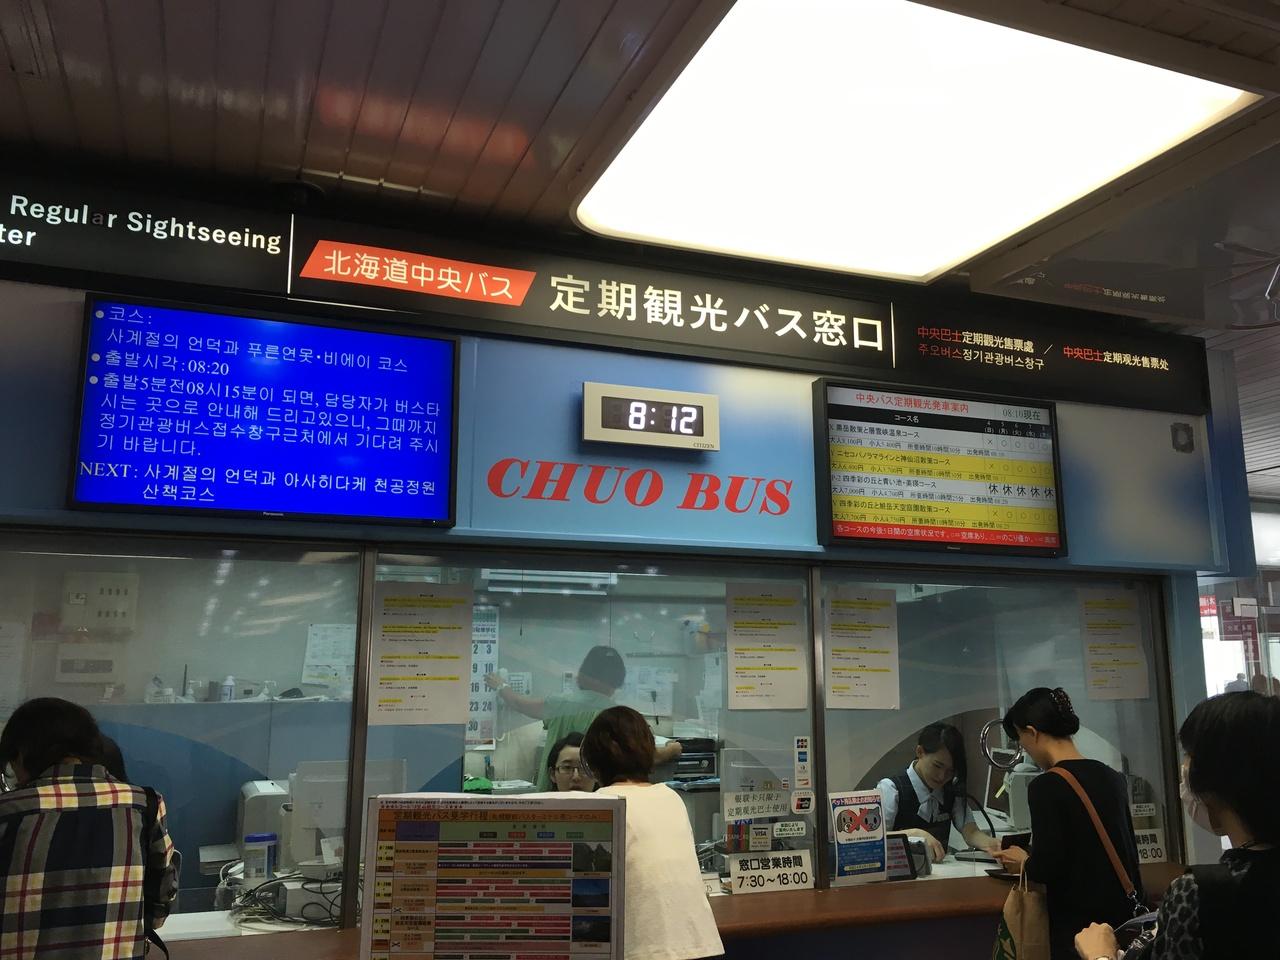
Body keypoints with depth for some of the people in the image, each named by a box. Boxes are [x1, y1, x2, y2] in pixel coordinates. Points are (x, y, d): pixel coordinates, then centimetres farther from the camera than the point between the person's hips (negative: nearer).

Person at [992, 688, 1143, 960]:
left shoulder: (1047, 786, -17)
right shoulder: (1112, 777, 4)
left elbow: (1047, 868, -20)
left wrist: (1023, 863, 2)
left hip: (1080, 920, -7)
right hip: (1126, 912, 7)